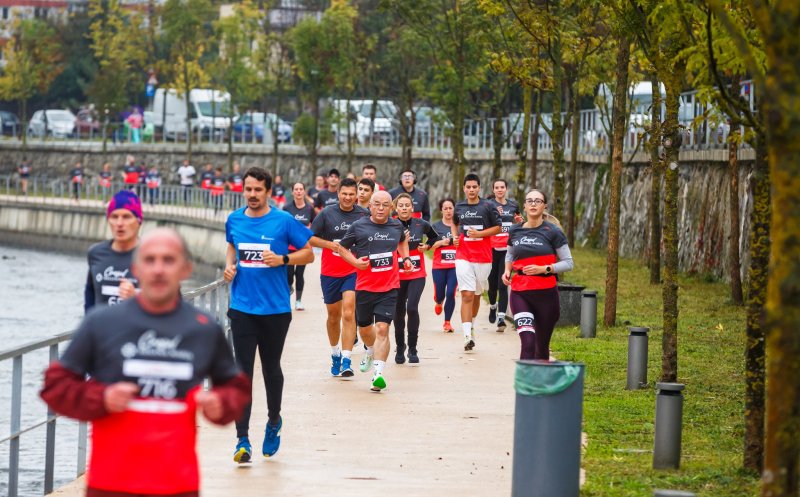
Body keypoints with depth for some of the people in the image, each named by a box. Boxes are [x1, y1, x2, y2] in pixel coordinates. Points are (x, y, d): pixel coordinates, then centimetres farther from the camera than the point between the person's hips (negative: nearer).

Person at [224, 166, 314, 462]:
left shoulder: (283, 221, -6)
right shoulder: (234, 220, 5)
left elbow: (308, 254, 0)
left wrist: (282, 259, -15)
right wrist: (230, 264, 4)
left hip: (275, 308, -2)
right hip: (242, 307, 2)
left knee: (271, 368, 13)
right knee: (242, 371, -6)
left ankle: (274, 422, 38)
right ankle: (242, 440, -8)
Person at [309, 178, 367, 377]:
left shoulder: (364, 215, -2)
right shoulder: (326, 214, -2)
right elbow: (310, 238, 0)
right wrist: (329, 244, -14)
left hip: (354, 272, -2)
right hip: (330, 273, 2)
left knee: (348, 314, -17)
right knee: (333, 316, 14)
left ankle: (346, 360, -20)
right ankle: (335, 353, 37)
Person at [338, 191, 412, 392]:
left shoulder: (396, 226, 5)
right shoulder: (358, 227, -5)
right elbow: (342, 248, 6)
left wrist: (405, 257, 12)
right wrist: (355, 261, -11)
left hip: (389, 287, 0)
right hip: (364, 286, 0)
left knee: (382, 328, -14)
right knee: (364, 326, 17)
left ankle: (378, 373, -18)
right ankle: (371, 351, 52)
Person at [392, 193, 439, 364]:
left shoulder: (421, 225, -1)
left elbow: (434, 237, 19)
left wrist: (427, 246, 0)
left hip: (417, 274, 0)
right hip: (397, 275, 0)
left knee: (412, 308, -16)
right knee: (399, 311, 8)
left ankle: (412, 348, -4)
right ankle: (400, 347, 28)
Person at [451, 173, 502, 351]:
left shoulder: (487, 207, -1)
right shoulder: (459, 207, 8)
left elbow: (498, 228, 1)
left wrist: (479, 234, -12)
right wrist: (455, 236, 7)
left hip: (483, 257, 0)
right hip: (463, 256, 0)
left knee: (476, 294, 13)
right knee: (467, 295, -11)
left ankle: (471, 324, 36)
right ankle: (467, 336, -18)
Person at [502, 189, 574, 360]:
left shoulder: (553, 232, -2)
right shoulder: (515, 232, 8)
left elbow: (568, 263, -1)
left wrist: (543, 269, -14)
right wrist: (507, 270, 8)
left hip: (545, 293, -1)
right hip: (519, 293, 1)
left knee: (541, 345, 10)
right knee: (527, 342, -18)